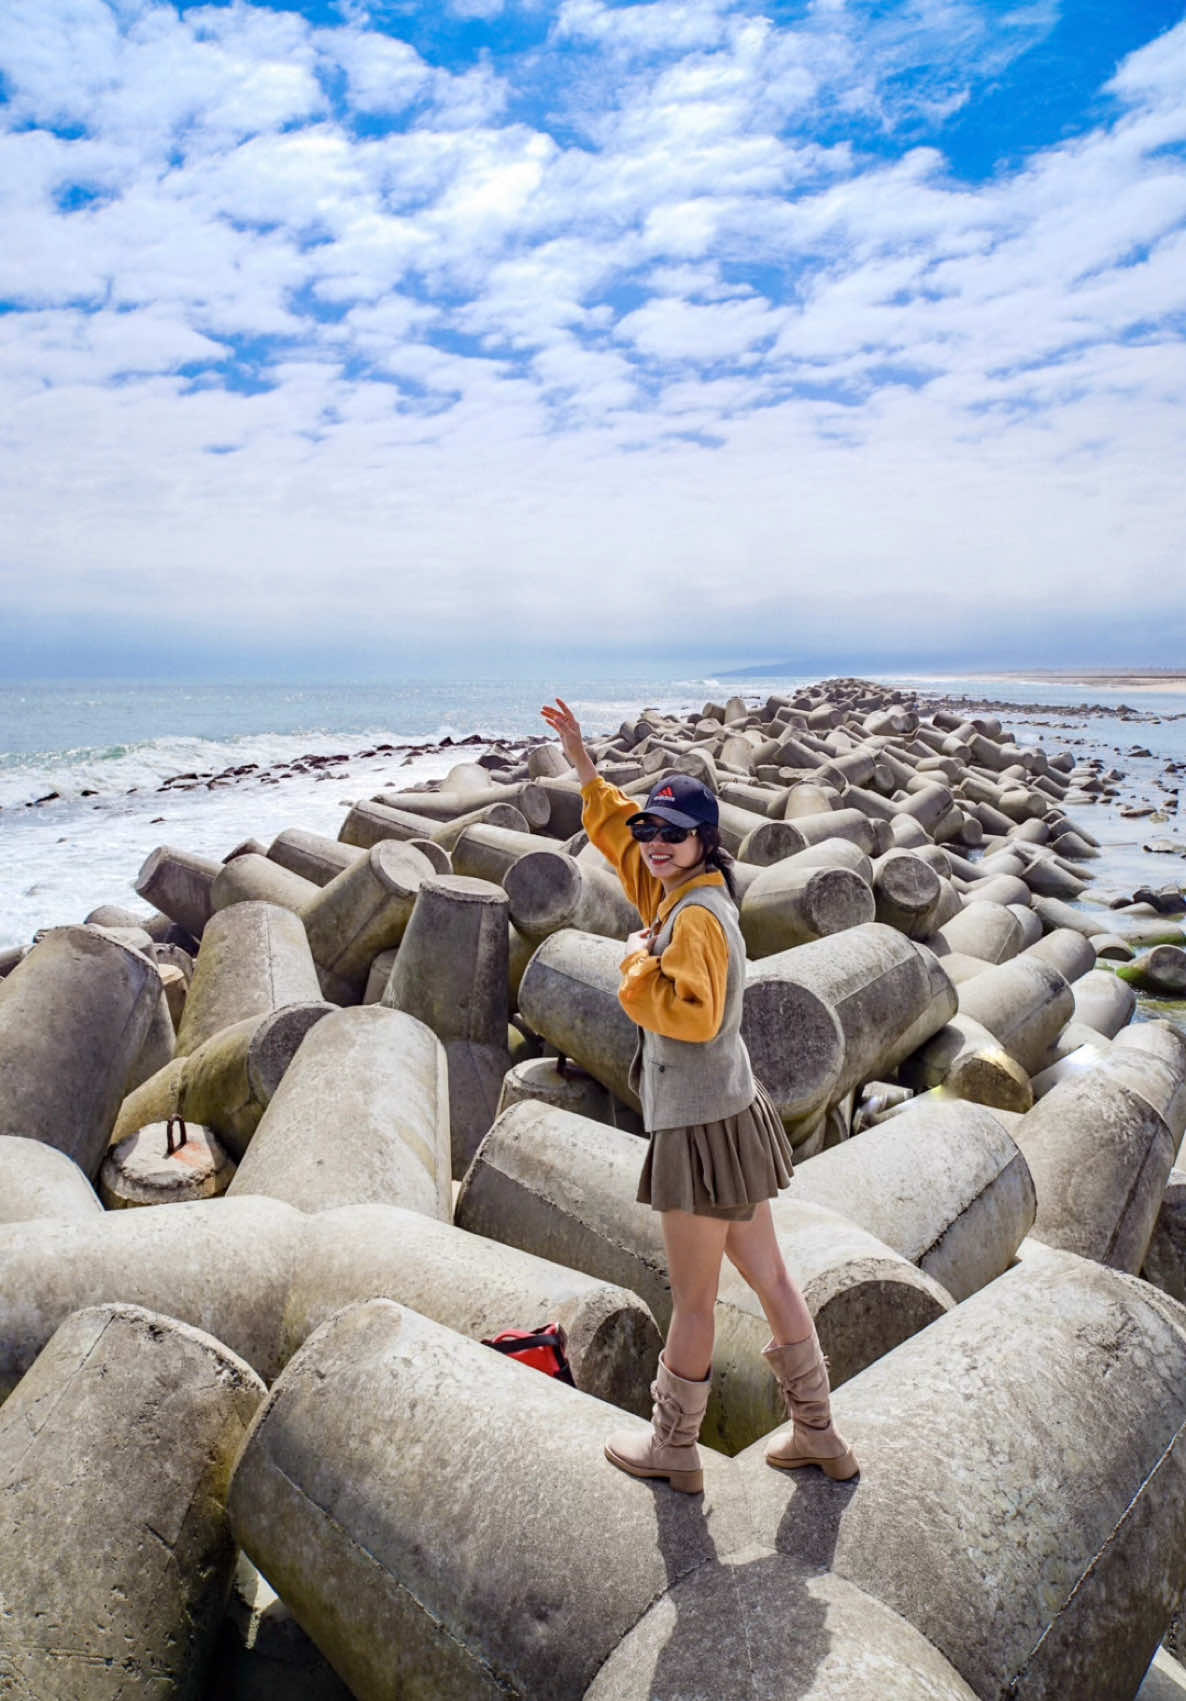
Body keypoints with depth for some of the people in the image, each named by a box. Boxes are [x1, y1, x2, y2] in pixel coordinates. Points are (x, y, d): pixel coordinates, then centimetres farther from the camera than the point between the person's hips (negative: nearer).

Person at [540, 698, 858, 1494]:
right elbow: (615, 827, 18)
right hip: (729, 1117, 10)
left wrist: (639, 963, -16)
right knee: (771, 1280, 19)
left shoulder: (697, 916, -20)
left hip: (704, 1129, -9)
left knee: (693, 1300, 10)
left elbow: (692, 1013, -30)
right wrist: (578, 754, 15)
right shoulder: (679, 891, 7)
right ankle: (819, 1435, 33)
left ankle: (673, 1448, 30)